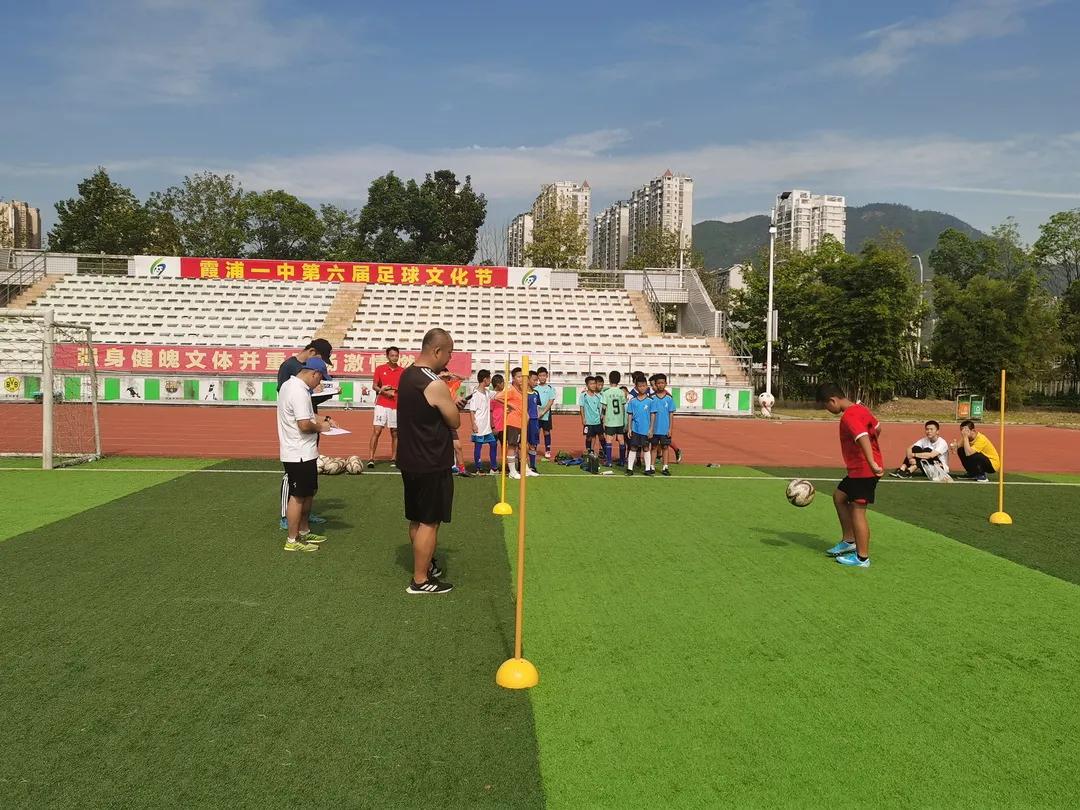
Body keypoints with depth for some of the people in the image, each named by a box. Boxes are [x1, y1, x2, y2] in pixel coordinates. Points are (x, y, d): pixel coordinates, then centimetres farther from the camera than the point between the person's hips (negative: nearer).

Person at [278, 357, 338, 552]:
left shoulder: (289, 385, 11)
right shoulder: (299, 391, -22)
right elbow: (304, 425, -27)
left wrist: (321, 419, 12)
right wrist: (320, 427, -9)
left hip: (301, 452, 10)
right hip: (299, 454, -10)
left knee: (309, 492, 20)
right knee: (298, 496, 0)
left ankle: (304, 532, 32)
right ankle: (292, 540, 9)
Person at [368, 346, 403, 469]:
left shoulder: (402, 371, 7)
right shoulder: (380, 369, 4)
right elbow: (374, 385, 3)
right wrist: (383, 391, -13)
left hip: (396, 407, 2)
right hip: (382, 405, -2)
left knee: (395, 433, 5)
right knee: (376, 431, -7)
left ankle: (393, 459, 12)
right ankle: (371, 459, -5)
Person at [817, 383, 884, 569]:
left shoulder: (849, 416, -21)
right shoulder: (860, 408, 9)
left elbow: (863, 438, -36)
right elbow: (877, 428, 22)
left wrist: (872, 463, -47)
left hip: (863, 471, -10)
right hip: (858, 469, 10)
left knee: (857, 511, -3)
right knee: (839, 497, 20)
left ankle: (862, 558, 6)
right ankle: (849, 541, 27)